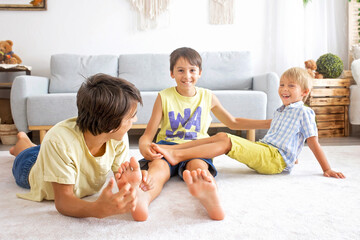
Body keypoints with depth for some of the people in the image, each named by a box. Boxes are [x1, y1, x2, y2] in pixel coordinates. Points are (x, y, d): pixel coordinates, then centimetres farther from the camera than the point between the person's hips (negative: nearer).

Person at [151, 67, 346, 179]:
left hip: (275, 159, -7)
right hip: (262, 148, 7)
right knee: (221, 136, -12)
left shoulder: (303, 113, -1)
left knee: (226, 141, -25)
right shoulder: (280, 111, 23)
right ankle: (171, 148, -19)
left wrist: (327, 170, -3)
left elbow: (314, 143, -2)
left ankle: (178, 155, -34)